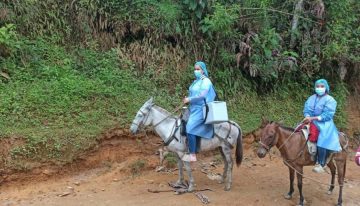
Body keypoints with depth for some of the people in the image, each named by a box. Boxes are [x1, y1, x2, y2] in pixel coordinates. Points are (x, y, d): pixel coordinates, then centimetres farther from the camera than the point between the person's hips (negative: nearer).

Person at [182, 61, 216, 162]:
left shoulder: (206, 81, -11)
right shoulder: (196, 81, 15)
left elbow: (202, 95, -21)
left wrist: (189, 99, -16)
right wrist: (188, 99, 0)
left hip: (200, 110, -9)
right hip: (194, 109, 9)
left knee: (190, 128, -17)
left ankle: (193, 155, -12)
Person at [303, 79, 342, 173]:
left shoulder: (330, 100, -6)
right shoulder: (311, 98, 12)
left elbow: (327, 115, -14)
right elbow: (306, 110, 6)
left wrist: (313, 118, -20)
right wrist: (308, 117, -17)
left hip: (325, 123, -6)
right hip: (312, 121, 7)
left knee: (323, 139, -28)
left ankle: (321, 164, -25)